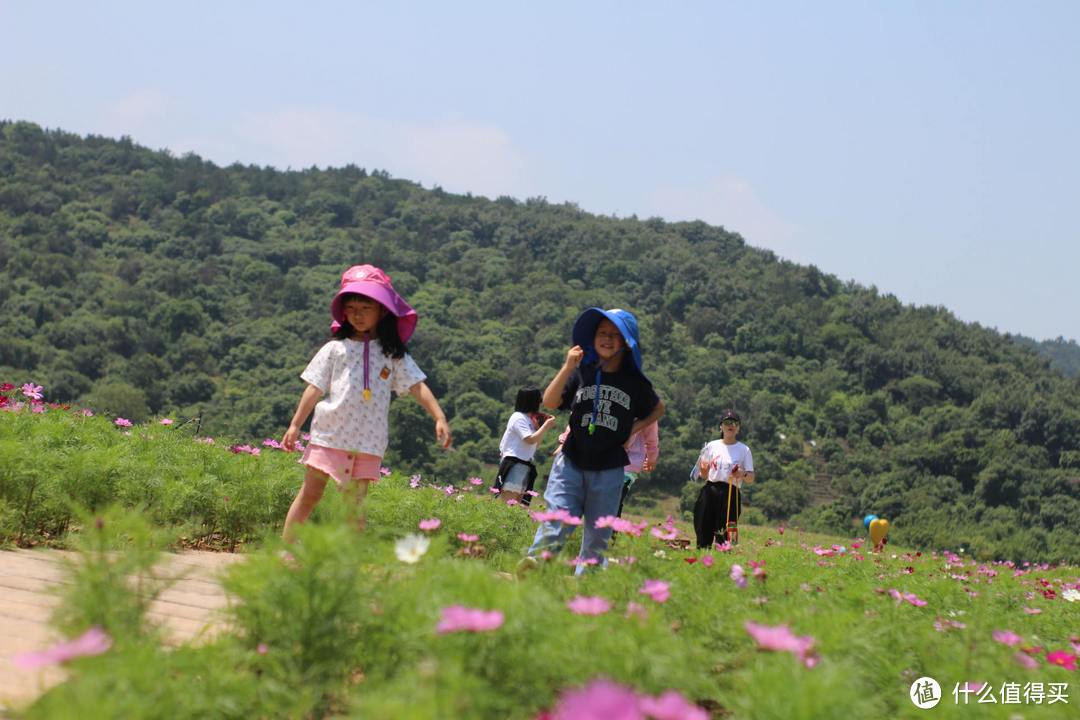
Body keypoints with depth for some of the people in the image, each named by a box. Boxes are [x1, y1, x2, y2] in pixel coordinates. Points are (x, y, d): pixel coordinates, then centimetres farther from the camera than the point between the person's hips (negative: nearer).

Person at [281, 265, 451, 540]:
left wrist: (439, 418, -12)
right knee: (310, 494, 1)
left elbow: (417, 386, 0)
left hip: (367, 442, 1)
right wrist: (295, 425, 4)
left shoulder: (393, 354, 6)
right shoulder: (336, 349, 4)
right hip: (329, 435, -1)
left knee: (355, 505, 4)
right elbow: (315, 389, 6)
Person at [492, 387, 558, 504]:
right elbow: (531, 439, -19)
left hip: (525, 465, 10)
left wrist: (545, 425, 9)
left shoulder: (529, 419, 17)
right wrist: (546, 426, -10)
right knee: (508, 503, -16)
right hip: (514, 464, -10)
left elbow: (535, 443, 20)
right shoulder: (518, 418, -10)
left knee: (517, 504, 6)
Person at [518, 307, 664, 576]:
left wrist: (636, 427, 4)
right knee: (557, 520, -15)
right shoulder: (581, 373, 1)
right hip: (571, 463, -1)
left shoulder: (635, 383, 3)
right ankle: (532, 566, -19)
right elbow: (549, 403, -7)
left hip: (609, 470, 1)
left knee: (598, 533, 6)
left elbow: (658, 408, 20)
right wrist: (567, 367, -16)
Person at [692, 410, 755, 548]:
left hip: (731, 494, -2)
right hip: (709, 492, 2)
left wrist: (743, 474, -19)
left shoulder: (744, 450, 5)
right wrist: (702, 471, -7)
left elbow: (751, 479, 2)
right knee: (703, 532, -2)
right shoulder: (711, 446, 11)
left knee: (726, 535, -9)